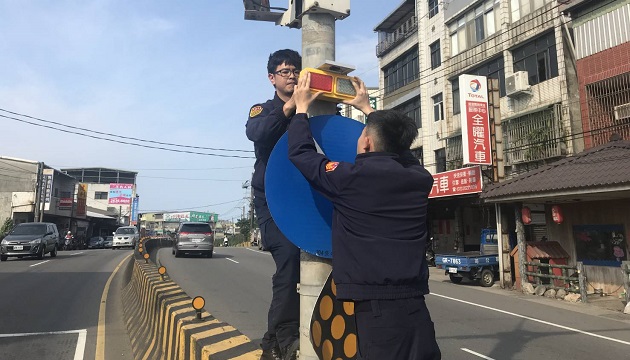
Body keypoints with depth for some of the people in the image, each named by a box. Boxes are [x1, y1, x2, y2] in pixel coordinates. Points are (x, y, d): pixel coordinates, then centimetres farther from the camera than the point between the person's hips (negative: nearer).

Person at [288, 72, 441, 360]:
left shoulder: (352, 178, -12)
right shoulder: (419, 178, 3)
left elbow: (300, 153, 3)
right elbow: (397, 146, 25)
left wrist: (301, 108, 19)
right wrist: (367, 109, 37)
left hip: (376, 308, -5)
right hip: (415, 307, 6)